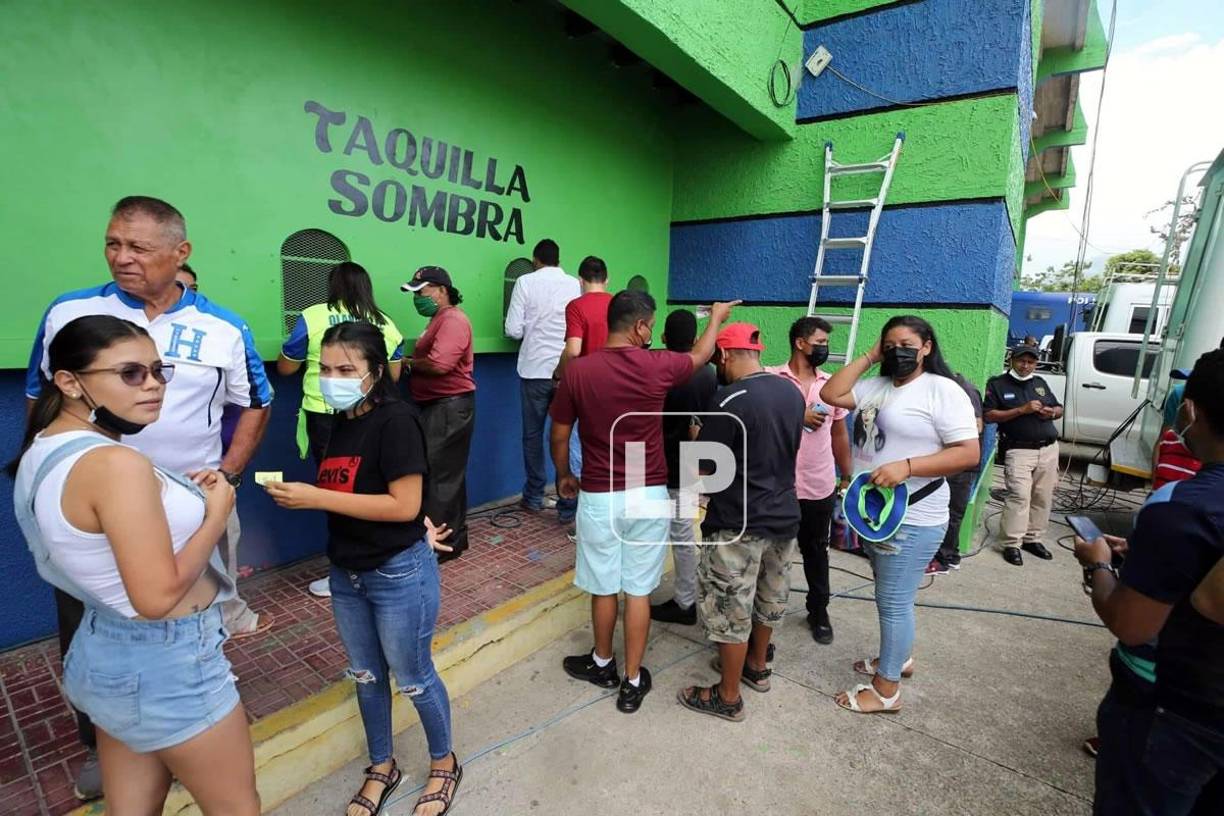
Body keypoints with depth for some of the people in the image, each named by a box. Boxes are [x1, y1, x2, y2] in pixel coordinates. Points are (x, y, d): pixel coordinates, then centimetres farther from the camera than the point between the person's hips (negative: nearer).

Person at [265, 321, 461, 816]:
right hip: (346, 573, 8)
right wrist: (297, 494, -7)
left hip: (399, 573, -7)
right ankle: (382, 767, 45)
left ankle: (444, 765, 37)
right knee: (365, 676, 22)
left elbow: (404, 505, -24)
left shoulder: (396, 421, -20)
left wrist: (316, 498, -23)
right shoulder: (342, 422, 4)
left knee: (414, 679, 11)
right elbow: (346, 493, 11)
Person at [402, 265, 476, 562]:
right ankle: (453, 537, 27)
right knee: (447, 476, 16)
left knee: (439, 477, -4)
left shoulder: (453, 319, -15)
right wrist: (414, 364, -3)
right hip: (437, 407, 11)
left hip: (449, 408, -11)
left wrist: (408, 364, -10)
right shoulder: (439, 319, 19)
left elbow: (439, 364, -27)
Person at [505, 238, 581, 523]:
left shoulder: (526, 282, -2)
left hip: (535, 369, -1)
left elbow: (513, 331, -5)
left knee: (532, 434, 12)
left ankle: (534, 497, 23)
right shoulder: (576, 284, 2)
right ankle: (567, 505, 8)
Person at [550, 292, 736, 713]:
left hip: (598, 497, 0)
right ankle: (633, 681, 25)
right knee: (638, 589, 11)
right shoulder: (657, 367, -8)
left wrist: (563, 475, 18)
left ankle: (602, 663, 38)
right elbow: (701, 355, 14)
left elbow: (559, 435, -1)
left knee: (603, 586, 16)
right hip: (648, 495, 0)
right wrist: (717, 316, 33)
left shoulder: (577, 371, -9)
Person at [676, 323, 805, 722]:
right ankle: (757, 666, 45)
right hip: (784, 514, 8)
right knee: (769, 598, 24)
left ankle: (728, 697, 24)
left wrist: (697, 438, 4)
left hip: (739, 523, -8)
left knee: (731, 610, 8)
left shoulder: (731, 400, -23)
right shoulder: (793, 391, 2)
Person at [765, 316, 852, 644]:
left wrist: (847, 476, 13)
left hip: (820, 488, 4)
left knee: (816, 551, 19)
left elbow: (839, 434, 12)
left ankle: (819, 610, 36)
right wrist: (797, 417, -20)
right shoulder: (771, 379, -9)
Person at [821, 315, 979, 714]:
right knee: (891, 595, 23)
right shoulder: (877, 385, 7)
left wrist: (906, 466, -28)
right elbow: (831, 394, 2)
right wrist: (869, 357, 1)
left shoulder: (943, 390, -14)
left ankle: (886, 690, 17)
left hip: (912, 519, -8)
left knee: (894, 600, 2)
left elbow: (968, 453, -18)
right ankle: (900, 656, 43)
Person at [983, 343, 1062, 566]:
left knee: (1043, 497, 7)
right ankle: (1012, 544, -11)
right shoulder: (997, 384, 0)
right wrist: (1022, 410, -16)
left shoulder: (1040, 383, 18)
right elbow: (989, 415, -10)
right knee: (1019, 496, -15)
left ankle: (1033, 538, 18)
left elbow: (1060, 408, 25)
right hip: (1019, 450, -6)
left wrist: (1052, 412, 1)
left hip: (1049, 449, 6)